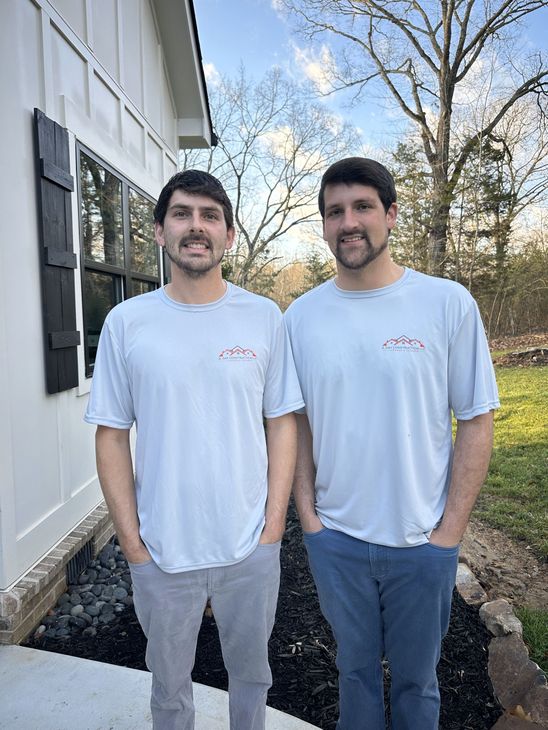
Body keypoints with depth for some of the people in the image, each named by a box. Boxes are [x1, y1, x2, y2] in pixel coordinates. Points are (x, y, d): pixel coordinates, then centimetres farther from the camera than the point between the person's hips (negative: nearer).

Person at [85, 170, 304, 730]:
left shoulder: (264, 318, -5)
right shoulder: (126, 322, -6)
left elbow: (282, 423, -1)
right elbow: (112, 436, -2)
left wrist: (273, 525, -4)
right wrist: (131, 542, -4)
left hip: (251, 547, 1)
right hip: (160, 553, 0)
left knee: (251, 674, 24)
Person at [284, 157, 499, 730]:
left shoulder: (448, 303, -9)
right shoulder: (301, 315, -3)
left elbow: (476, 420, -6)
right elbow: (296, 421, 4)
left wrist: (450, 530, -7)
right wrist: (307, 513, 0)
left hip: (423, 541, -1)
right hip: (334, 538, 2)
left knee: (415, 679, 20)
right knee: (355, 667, 23)